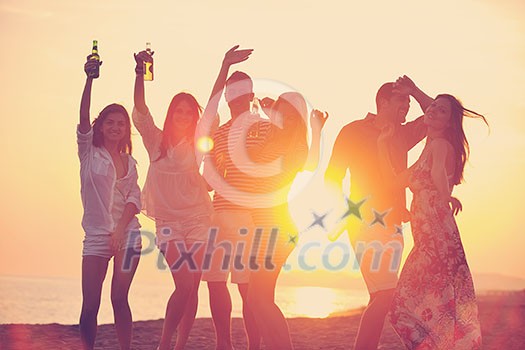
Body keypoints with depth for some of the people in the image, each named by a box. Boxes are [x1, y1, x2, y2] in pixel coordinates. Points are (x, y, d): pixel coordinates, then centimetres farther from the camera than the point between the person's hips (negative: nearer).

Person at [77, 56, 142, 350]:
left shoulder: (129, 162, 13)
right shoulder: (89, 153, 6)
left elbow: (134, 198, 3)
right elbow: (83, 118, -9)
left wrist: (120, 229, -14)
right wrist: (90, 79, -18)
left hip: (127, 233, 2)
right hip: (96, 235, -1)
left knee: (120, 298, -3)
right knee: (90, 304, -7)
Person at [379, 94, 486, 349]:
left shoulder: (440, 144, -7)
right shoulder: (427, 152, 21)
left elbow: (439, 172, -29)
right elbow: (395, 182, 20)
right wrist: (383, 145, 18)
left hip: (438, 236, -9)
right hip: (426, 239, 9)